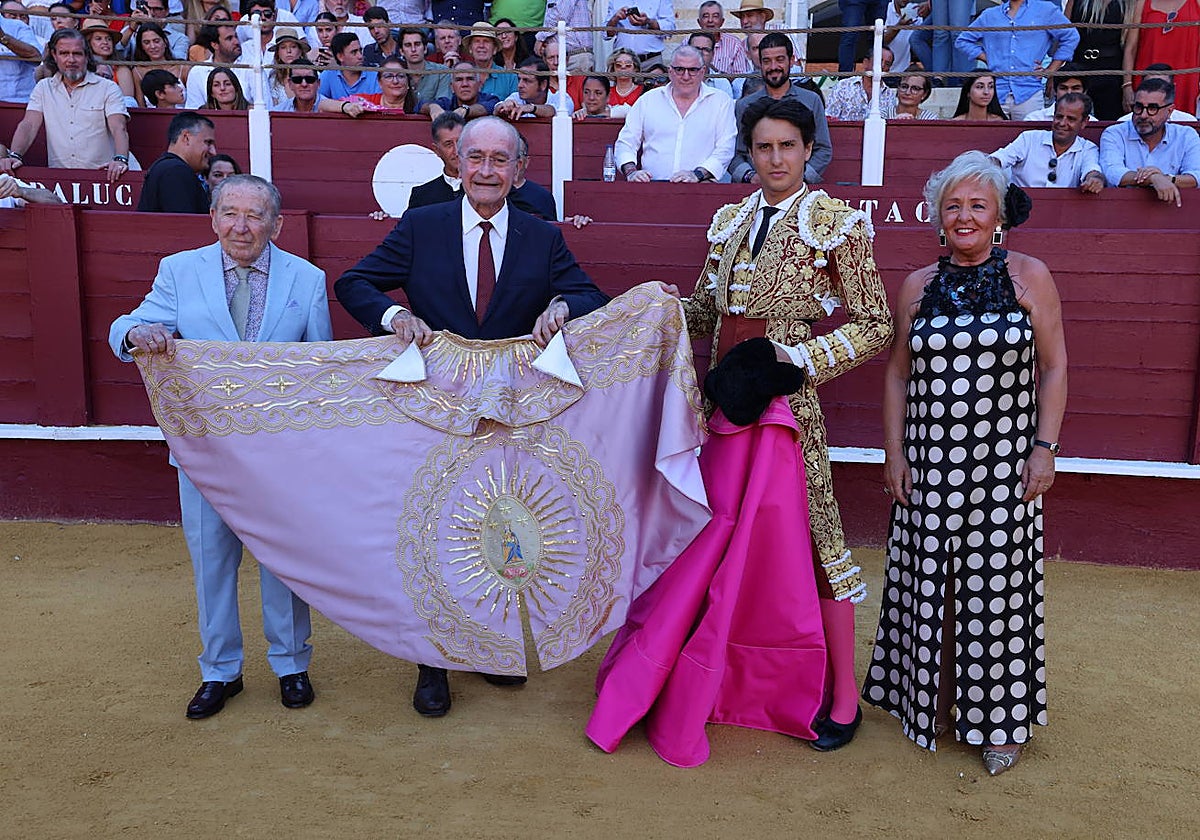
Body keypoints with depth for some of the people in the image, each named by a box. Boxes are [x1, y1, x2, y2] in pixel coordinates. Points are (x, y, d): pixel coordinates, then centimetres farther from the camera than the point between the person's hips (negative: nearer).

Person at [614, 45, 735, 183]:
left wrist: (697, 174, -16)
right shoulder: (647, 100, 17)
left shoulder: (722, 102, 12)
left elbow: (725, 150, 2)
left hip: (700, 187, -1)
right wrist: (631, 171, -6)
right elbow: (625, 143, 16)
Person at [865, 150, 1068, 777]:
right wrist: (894, 451, 4)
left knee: (997, 582, 2)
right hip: (928, 463, 2)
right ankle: (933, 702, 25)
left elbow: (1053, 368, 2)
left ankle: (999, 716, 18)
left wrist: (1045, 448, -5)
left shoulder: (1029, 277, 2)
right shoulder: (918, 286, 8)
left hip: (1004, 464, -2)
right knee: (929, 581, 7)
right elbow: (897, 373, 10)